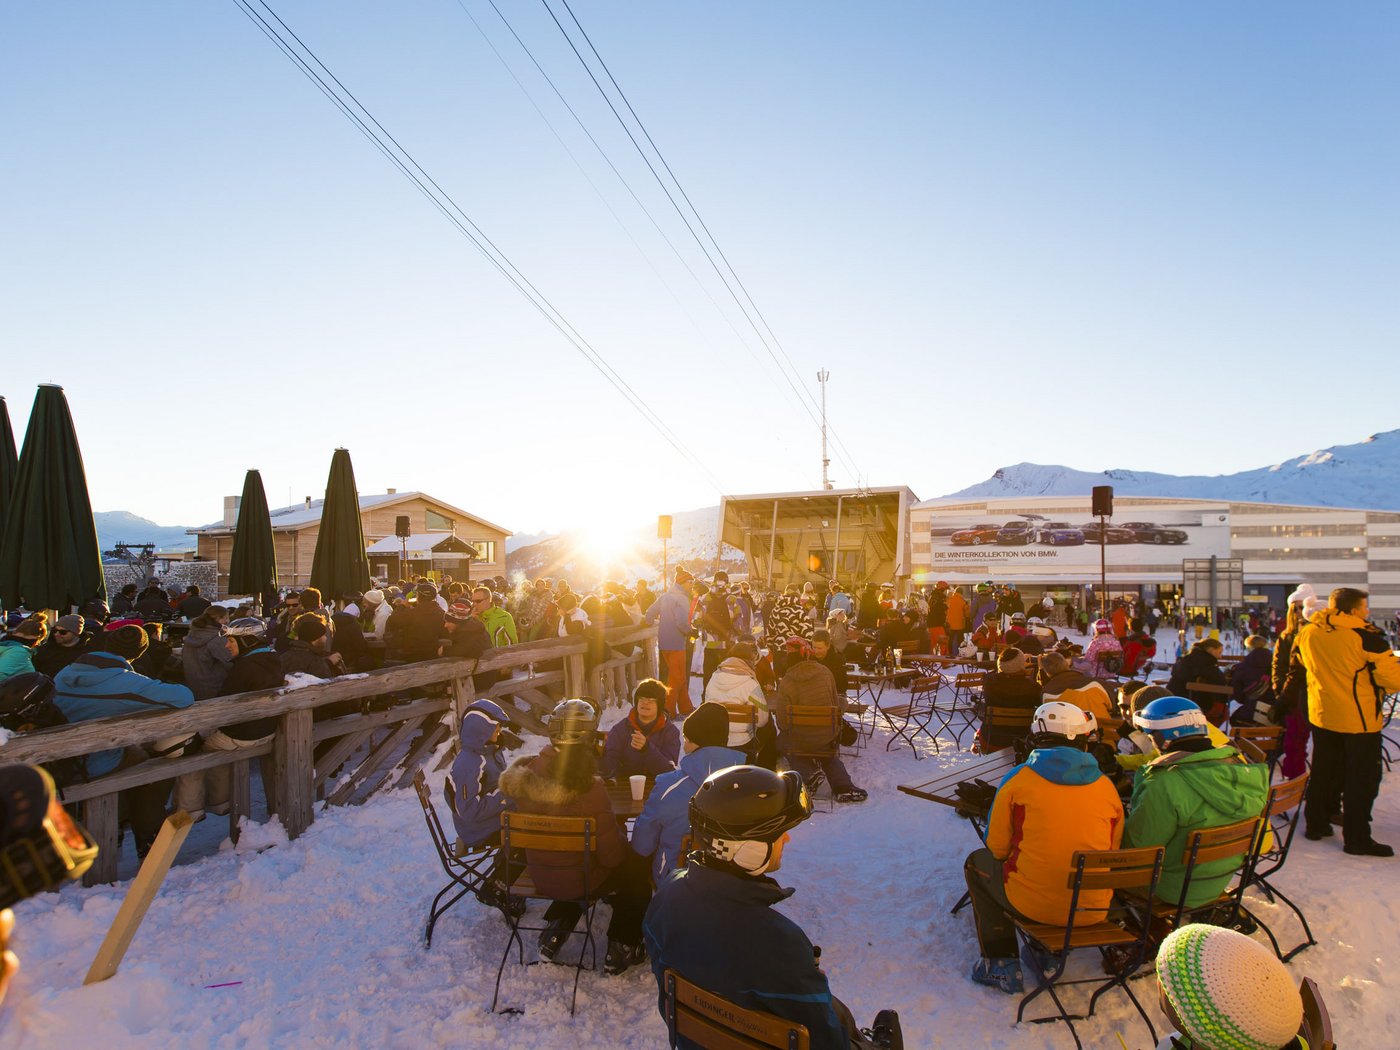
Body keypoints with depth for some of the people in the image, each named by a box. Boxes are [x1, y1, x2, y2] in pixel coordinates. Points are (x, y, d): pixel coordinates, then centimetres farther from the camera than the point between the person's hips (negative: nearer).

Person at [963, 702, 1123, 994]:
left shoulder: (1019, 778, -8)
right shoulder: (1106, 786, 0)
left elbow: (997, 846, -1)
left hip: (1032, 904, -4)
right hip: (1094, 910, 4)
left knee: (977, 863, 23)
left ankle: (1001, 964, 19)